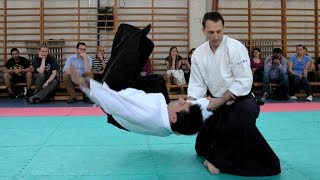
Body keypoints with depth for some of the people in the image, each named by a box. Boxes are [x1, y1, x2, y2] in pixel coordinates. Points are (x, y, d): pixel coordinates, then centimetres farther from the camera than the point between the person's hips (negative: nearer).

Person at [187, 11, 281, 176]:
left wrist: (219, 101, -22)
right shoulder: (198, 54, -2)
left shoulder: (235, 48, -18)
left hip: (242, 100, -5)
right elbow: (197, 84, 2)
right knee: (202, 147, 9)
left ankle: (219, 160, -20)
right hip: (219, 104, 5)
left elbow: (244, 81, -22)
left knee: (241, 119, -41)